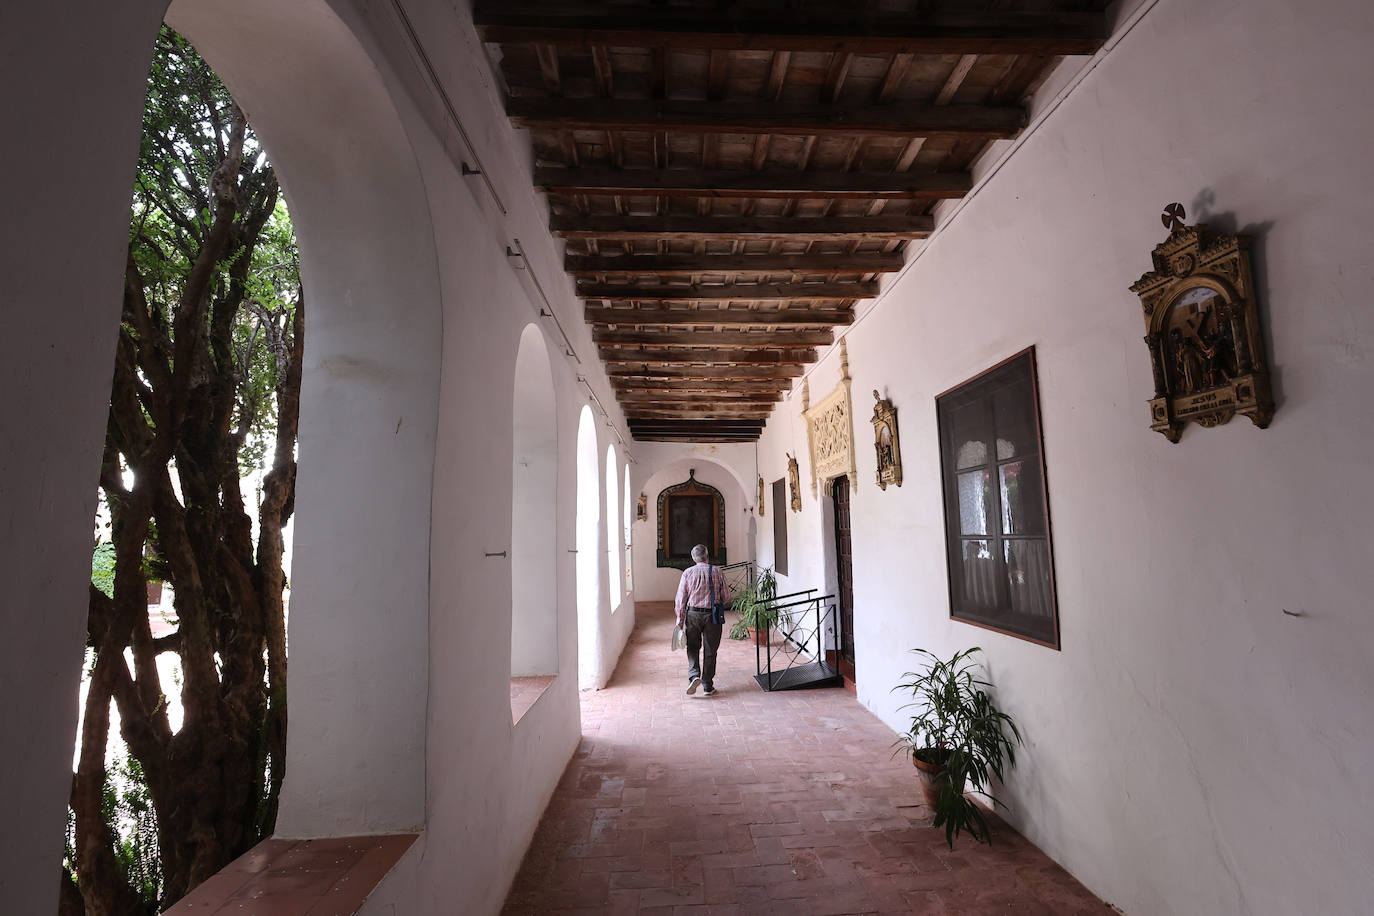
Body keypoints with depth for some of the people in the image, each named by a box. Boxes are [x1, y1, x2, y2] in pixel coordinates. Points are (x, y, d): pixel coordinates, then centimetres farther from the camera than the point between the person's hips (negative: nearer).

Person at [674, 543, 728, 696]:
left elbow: (681, 598, -2)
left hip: (693, 613, 0)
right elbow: (724, 597, 3)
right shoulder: (717, 572, -1)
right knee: (710, 651, 9)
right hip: (713, 615, 0)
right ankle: (708, 686, 15)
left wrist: (680, 620, 4)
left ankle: (694, 675, -6)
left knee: (692, 647, 14)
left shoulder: (688, 573, -3)